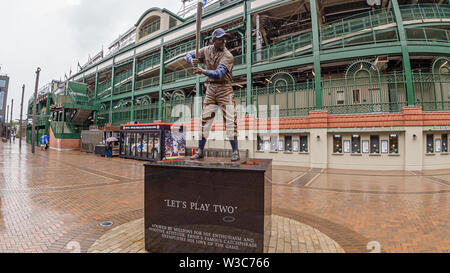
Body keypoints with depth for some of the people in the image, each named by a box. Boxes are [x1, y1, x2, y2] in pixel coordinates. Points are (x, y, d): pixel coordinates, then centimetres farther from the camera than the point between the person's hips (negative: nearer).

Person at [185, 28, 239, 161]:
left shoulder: (228, 56, -11)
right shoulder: (207, 50, 6)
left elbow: (218, 74, -25)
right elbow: (189, 56, 13)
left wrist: (203, 71, -39)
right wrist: (192, 60, -11)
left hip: (225, 89, -4)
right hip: (210, 89, 4)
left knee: (230, 119, -10)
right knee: (205, 119, 4)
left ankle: (235, 151, -2)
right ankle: (200, 151, 13)